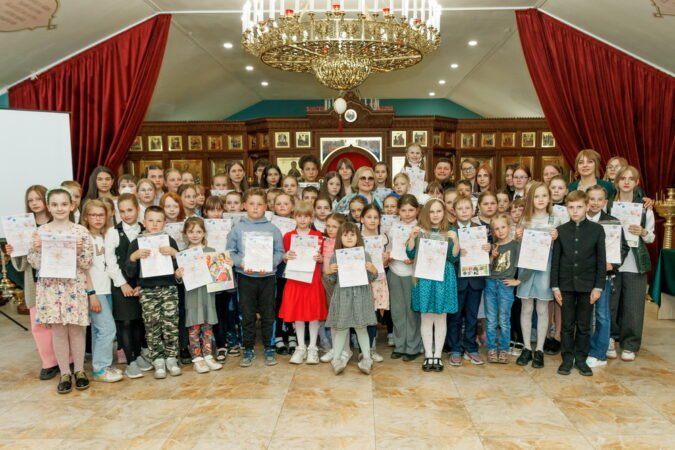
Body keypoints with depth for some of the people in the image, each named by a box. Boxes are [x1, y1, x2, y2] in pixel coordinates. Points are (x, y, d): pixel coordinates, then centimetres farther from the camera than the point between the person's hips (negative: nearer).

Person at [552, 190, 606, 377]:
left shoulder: (597, 229, 0)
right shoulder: (561, 230, 2)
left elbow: (601, 260, -1)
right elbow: (555, 260, 2)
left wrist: (598, 287, -5)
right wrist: (555, 286, -2)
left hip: (587, 285, -1)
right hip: (566, 284, 1)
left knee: (584, 325, 8)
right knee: (567, 325, 8)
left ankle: (581, 359, 20)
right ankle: (567, 359, 17)